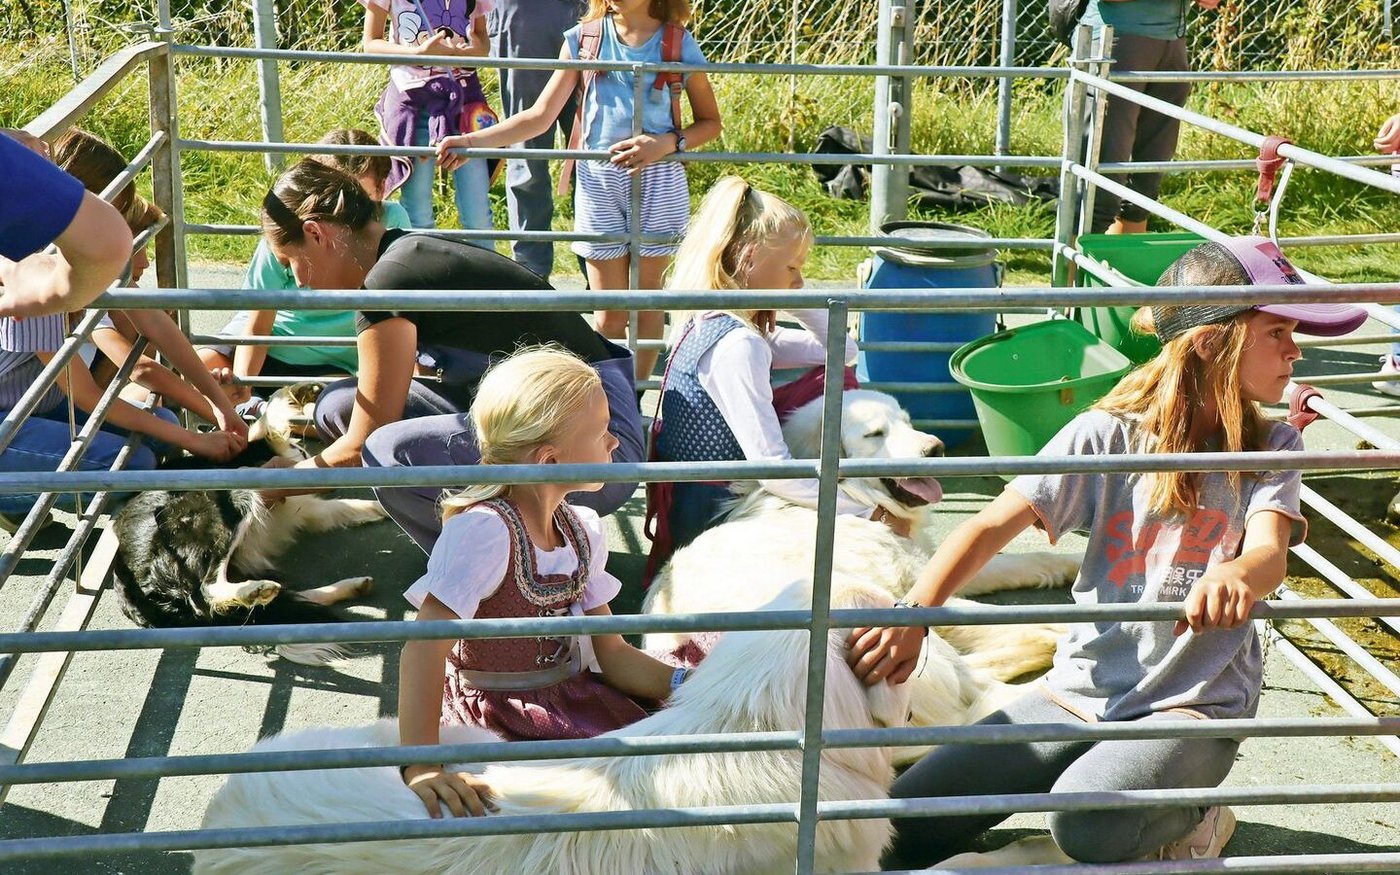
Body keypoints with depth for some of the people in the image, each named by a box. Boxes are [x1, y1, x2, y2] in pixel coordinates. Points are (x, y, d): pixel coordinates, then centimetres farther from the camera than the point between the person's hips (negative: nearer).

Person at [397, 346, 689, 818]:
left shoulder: (583, 531, 4)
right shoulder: (483, 531, -22)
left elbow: (612, 654, 8)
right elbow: (424, 649, -29)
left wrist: (684, 683, -9)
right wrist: (423, 767, -38)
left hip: (576, 700, 7)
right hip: (496, 719, -7)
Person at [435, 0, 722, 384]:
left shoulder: (679, 45, -1)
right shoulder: (583, 39, 3)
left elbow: (710, 122, 4)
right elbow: (540, 116, 2)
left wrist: (667, 143, -15)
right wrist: (472, 141, -7)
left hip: (659, 181, -1)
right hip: (598, 179, 1)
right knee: (609, 313, 2)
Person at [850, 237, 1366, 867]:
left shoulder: (1271, 450, 0)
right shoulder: (1109, 435, -4)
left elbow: (1270, 553, -19)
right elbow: (993, 526, -10)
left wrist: (1235, 574, -45)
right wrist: (915, 612, -26)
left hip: (1195, 705, -2)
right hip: (1081, 690, 2)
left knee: (1086, 823, -34)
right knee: (905, 827, -9)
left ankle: (1190, 817, 0)